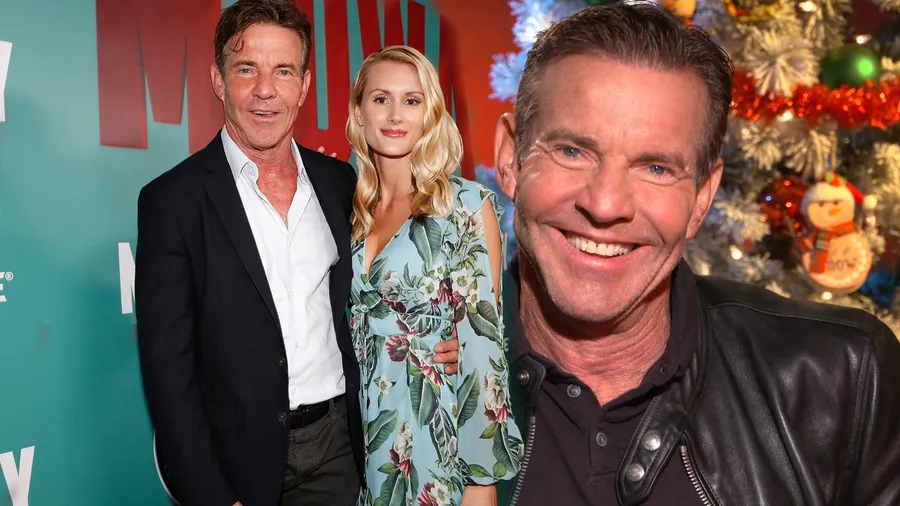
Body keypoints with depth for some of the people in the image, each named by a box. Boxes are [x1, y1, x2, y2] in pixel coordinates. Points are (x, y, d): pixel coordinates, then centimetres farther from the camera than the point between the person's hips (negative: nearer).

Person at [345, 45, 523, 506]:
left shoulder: (467, 205, -9)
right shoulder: (350, 208, 5)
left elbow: (480, 340, -12)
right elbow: (345, 326, 11)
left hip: (434, 436, -4)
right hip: (359, 432, 4)